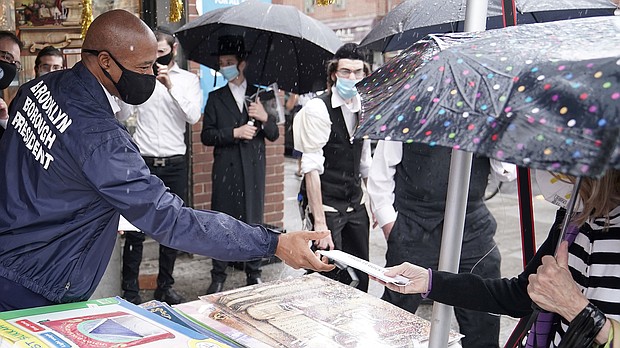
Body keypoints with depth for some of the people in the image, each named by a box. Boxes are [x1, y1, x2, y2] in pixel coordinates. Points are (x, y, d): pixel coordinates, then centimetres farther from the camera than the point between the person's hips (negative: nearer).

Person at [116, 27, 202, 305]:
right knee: (135, 229, -1)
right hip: (143, 162, -1)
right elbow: (122, 115, -3)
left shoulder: (188, 80, 5)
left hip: (174, 164, 1)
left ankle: (165, 287, 22)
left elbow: (193, 116, -10)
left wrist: (171, 85, -19)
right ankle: (130, 290, 8)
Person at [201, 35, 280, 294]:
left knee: (254, 221, 7)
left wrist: (265, 118, -12)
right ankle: (218, 277, 10)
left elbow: (274, 135, 8)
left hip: (253, 169, 1)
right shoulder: (216, 98, 7)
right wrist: (234, 133, -14)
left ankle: (254, 274, 18)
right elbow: (206, 136, 0)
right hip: (225, 170, -1)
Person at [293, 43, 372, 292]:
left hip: (356, 205, 7)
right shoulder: (318, 109, -14)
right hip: (326, 205, -7)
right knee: (330, 279, -3)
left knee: (360, 278, 13)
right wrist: (319, 222, -23)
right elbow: (311, 168, -19)